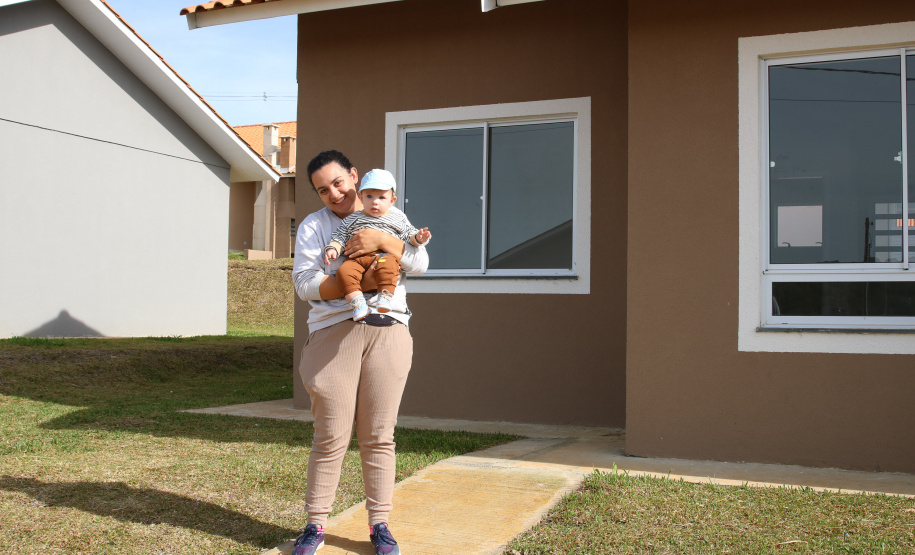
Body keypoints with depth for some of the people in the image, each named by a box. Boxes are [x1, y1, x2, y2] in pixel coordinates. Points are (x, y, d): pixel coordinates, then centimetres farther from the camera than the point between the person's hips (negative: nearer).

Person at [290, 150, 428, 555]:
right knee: (330, 437, -2)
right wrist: (356, 286, -15)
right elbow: (304, 283, -2)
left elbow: (419, 263, 5)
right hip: (334, 331, -1)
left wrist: (382, 240, -11)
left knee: (379, 436, 3)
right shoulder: (312, 227, 11)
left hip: (388, 330, 2)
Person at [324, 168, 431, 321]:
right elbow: (340, 237, 22)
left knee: (387, 267, -39)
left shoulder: (398, 218, 21)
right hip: (356, 258, 2)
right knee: (344, 272, -30)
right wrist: (333, 248, 4)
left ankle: (385, 298, -41)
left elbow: (409, 235, 21)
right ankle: (357, 303, -32)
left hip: (386, 255, -2)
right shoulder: (352, 219, 22)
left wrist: (418, 238, 0)